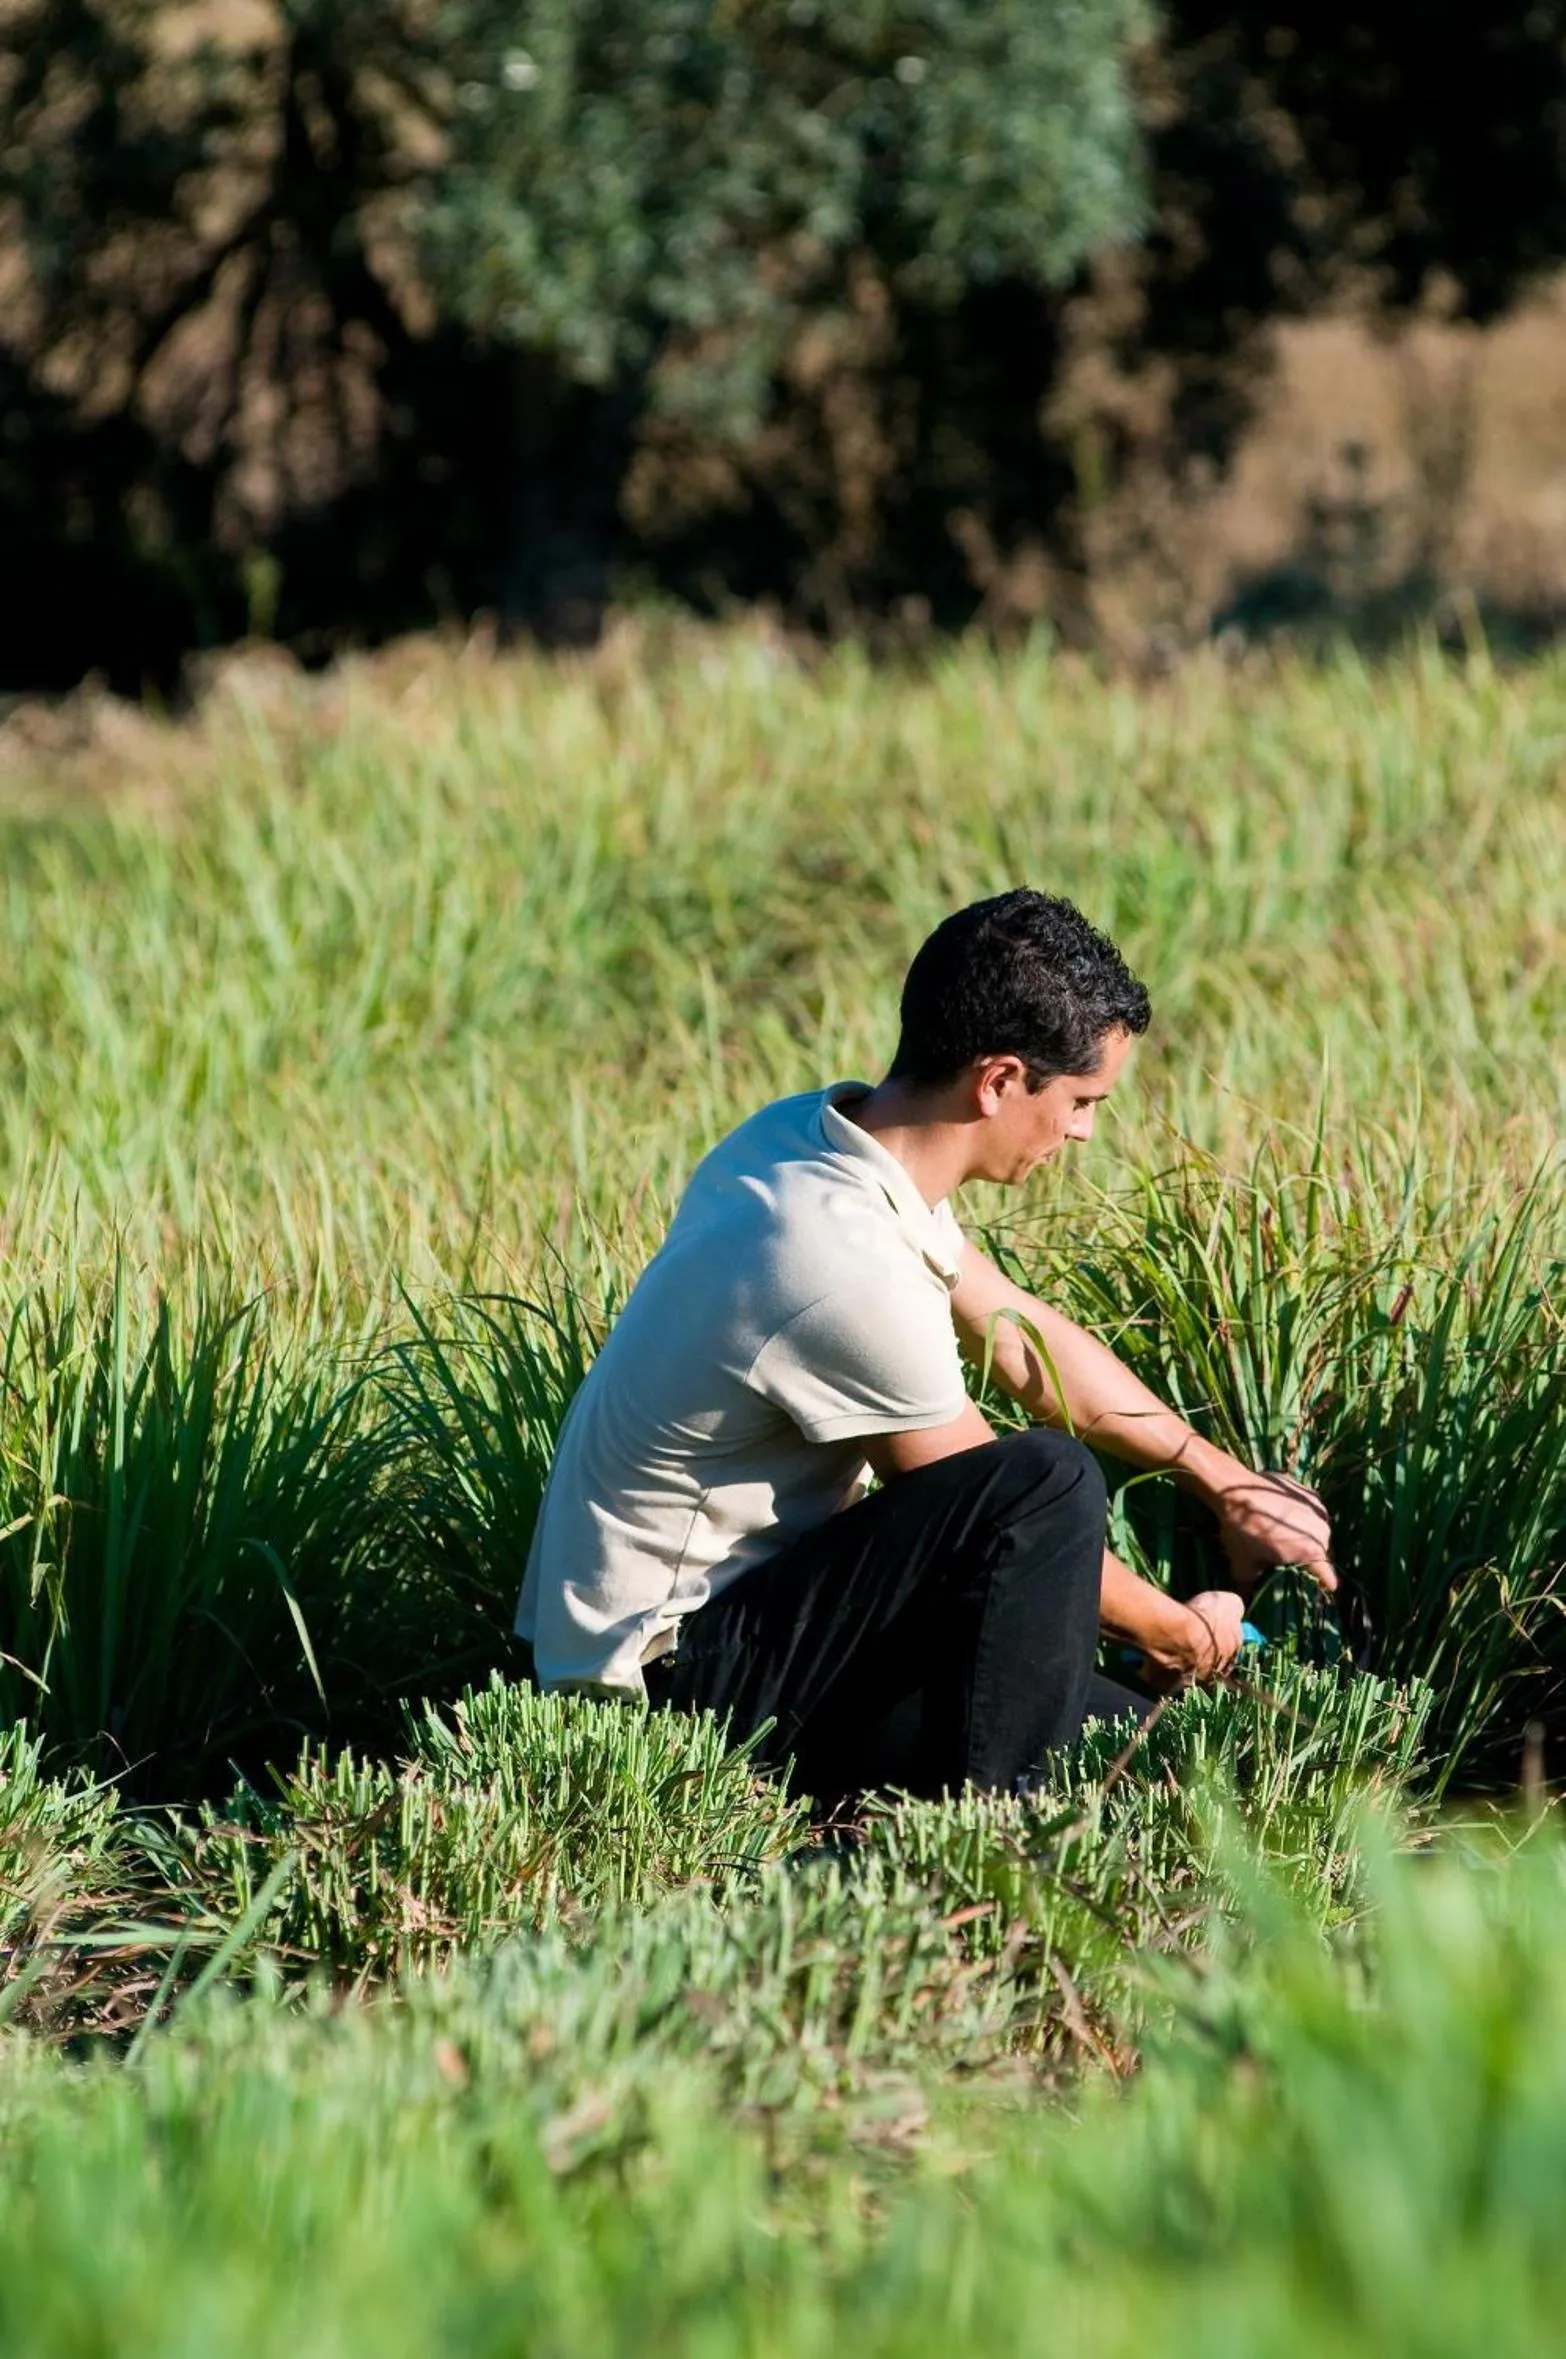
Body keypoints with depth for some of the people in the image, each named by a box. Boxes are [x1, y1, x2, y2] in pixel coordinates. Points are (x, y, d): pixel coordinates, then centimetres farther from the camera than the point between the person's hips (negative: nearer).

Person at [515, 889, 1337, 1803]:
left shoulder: (813, 1132, -1)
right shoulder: (850, 1270, -29)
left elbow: (1025, 1337, 13)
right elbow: (998, 1517, -16)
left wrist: (1225, 1481, 13)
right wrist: (1181, 1633, 0)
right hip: (668, 1663, -9)